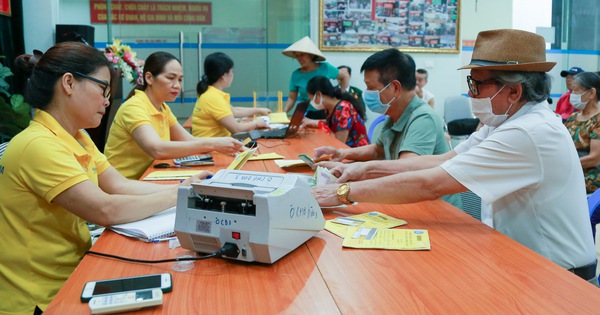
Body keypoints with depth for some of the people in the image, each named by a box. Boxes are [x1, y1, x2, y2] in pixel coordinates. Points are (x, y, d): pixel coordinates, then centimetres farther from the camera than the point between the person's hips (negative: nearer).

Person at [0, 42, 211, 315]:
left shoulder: (77, 137, 7)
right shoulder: (39, 146, -24)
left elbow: (119, 185, 2)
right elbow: (106, 210, -29)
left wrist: (182, 187, -7)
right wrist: (176, 196, -18)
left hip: (72, 270, 8)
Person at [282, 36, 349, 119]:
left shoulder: (325, 68, -2)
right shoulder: (296, 75, 0)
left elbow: (344, 77, 12)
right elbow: (292, 98, 4)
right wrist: (284, 111, -12)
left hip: (326, 113, 0)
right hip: (305, 114, 1)